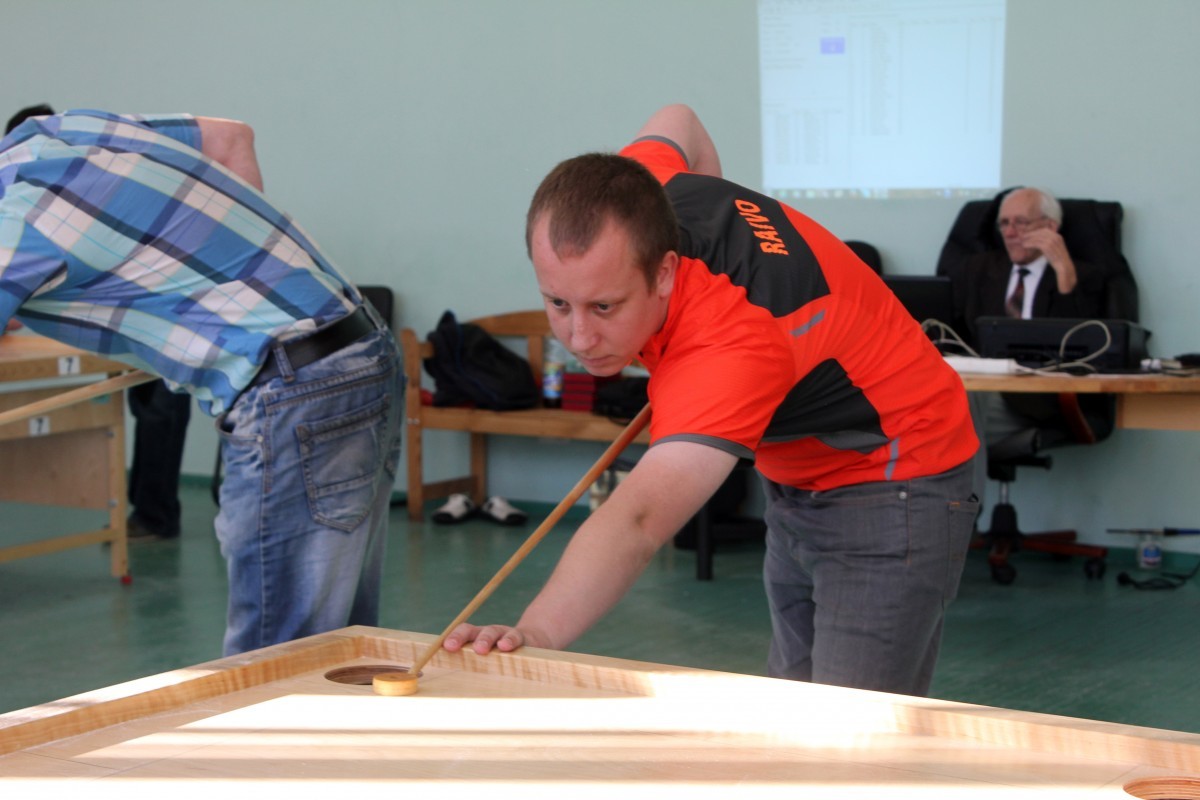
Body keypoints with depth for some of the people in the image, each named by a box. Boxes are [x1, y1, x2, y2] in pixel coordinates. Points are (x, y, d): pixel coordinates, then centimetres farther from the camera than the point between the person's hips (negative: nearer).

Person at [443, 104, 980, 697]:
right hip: (793, 481, 9)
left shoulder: (736, 345, -41)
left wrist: (534, 634, -70)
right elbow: (678, 123, 8)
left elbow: (640, 518, -55)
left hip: (891, 487, -9)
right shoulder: (635, 193, -18)